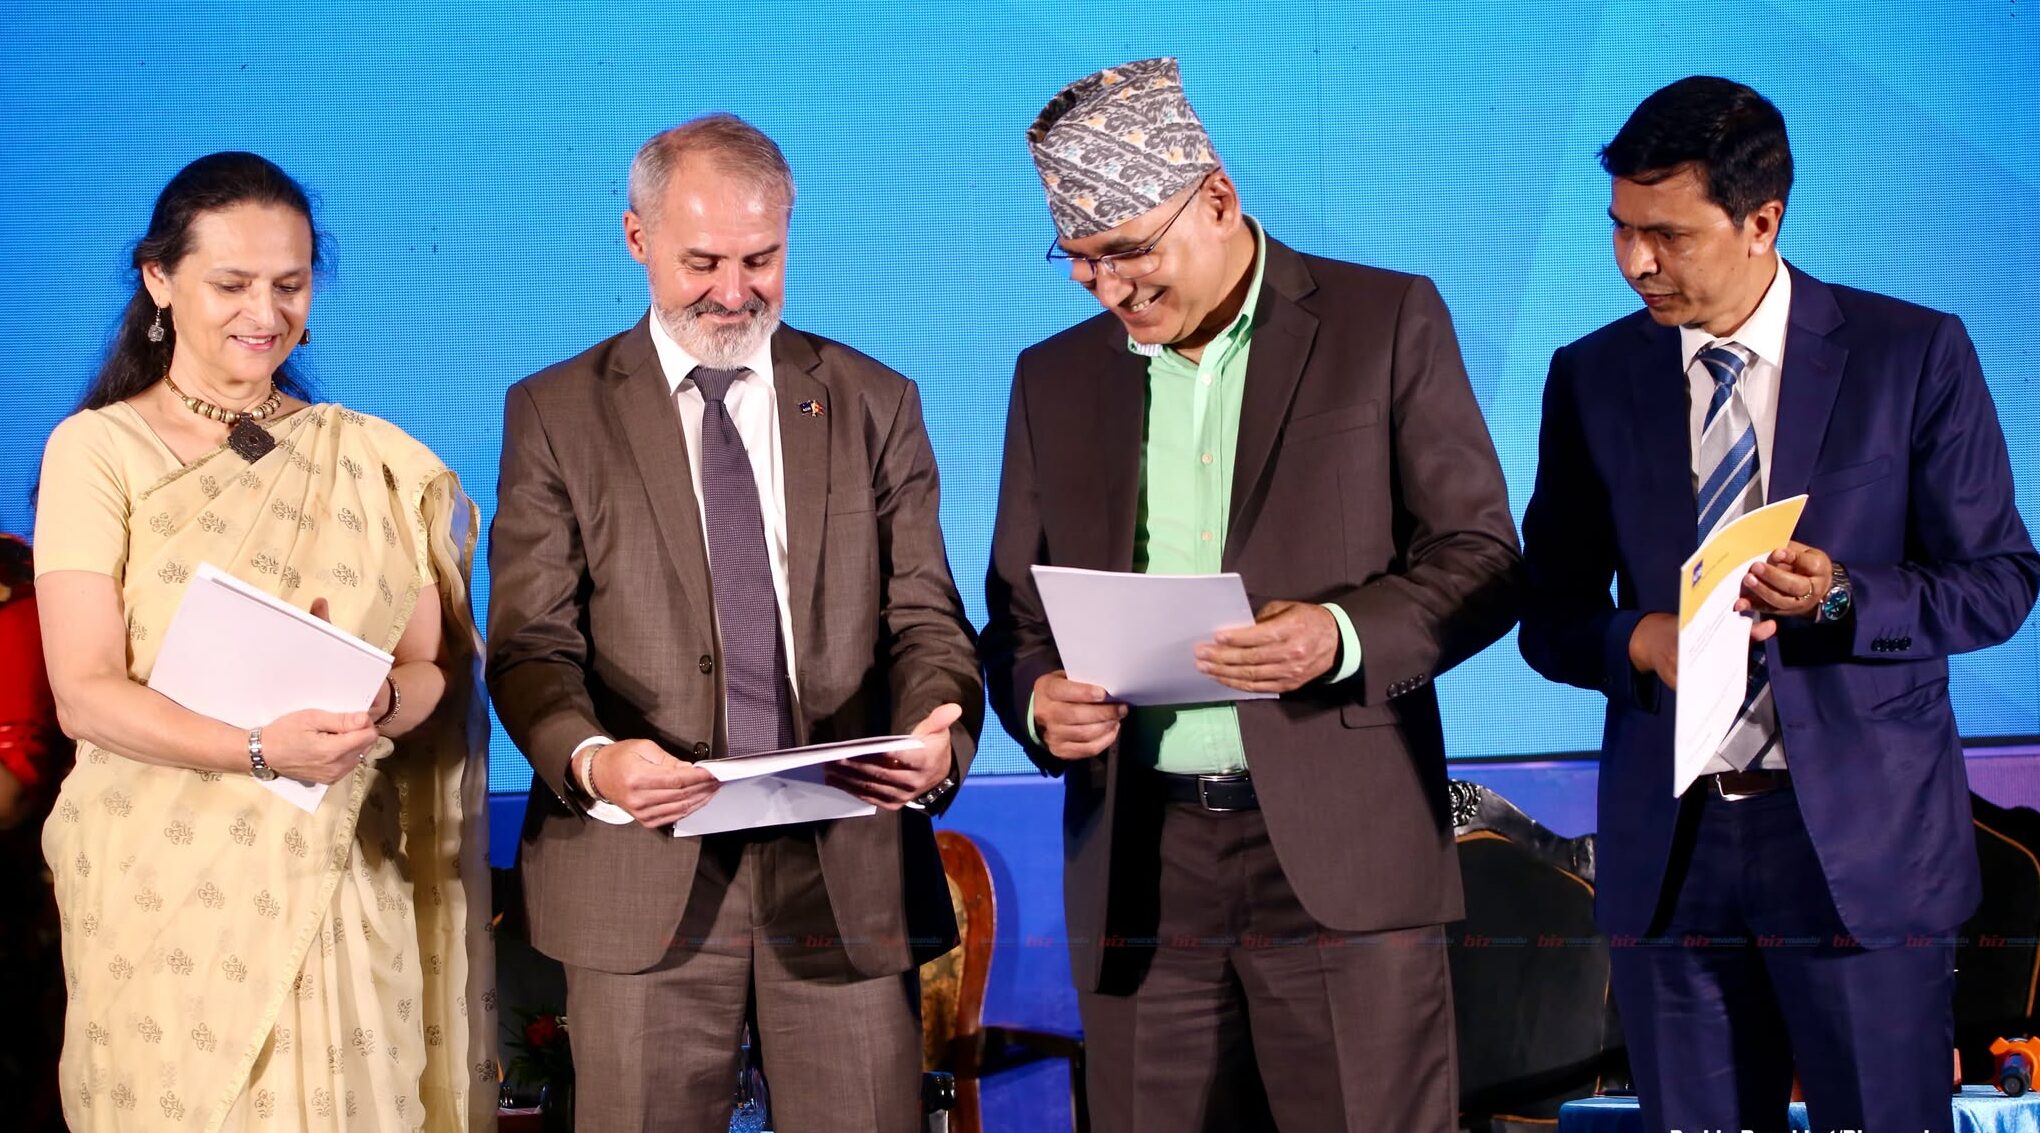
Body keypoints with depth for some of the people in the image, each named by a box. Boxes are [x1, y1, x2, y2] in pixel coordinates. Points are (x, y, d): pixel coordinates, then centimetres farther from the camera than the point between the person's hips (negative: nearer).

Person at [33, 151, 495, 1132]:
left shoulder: (374, 461, 9)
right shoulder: (96, 450, 0)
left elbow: (434, 668, 7)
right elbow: (85, 695, -7)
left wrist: (378, 705, -17)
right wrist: (262, 748, -23)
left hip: (342, 880, 2)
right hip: (164, 881, -2)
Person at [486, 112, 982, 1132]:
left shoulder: (875, 405, 12)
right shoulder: (555, 414, 6)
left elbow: (923, 619, 7)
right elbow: (531, 645, -1)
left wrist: (938, 733, -15)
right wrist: (589, 760, -21)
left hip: (848, 868, 1)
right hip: (642, 874, -1)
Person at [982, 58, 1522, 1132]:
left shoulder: (1388, 322, 3)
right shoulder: (1055, 377, 14)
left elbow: (1481, 559, 1)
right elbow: (1016, 611, 17)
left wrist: (1342, 635, -18)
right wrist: (1038, 700, -6)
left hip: (1338, 849, -3)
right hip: (1137, 868, 3)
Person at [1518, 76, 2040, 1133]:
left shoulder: (1913, 354, -2)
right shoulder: (1590, 378, 6)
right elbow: (1551, 615, 9)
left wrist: (1839, 599, -18)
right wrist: (1641, 641, -13)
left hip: (1864, 840, -2)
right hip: (1666, 848, 3)